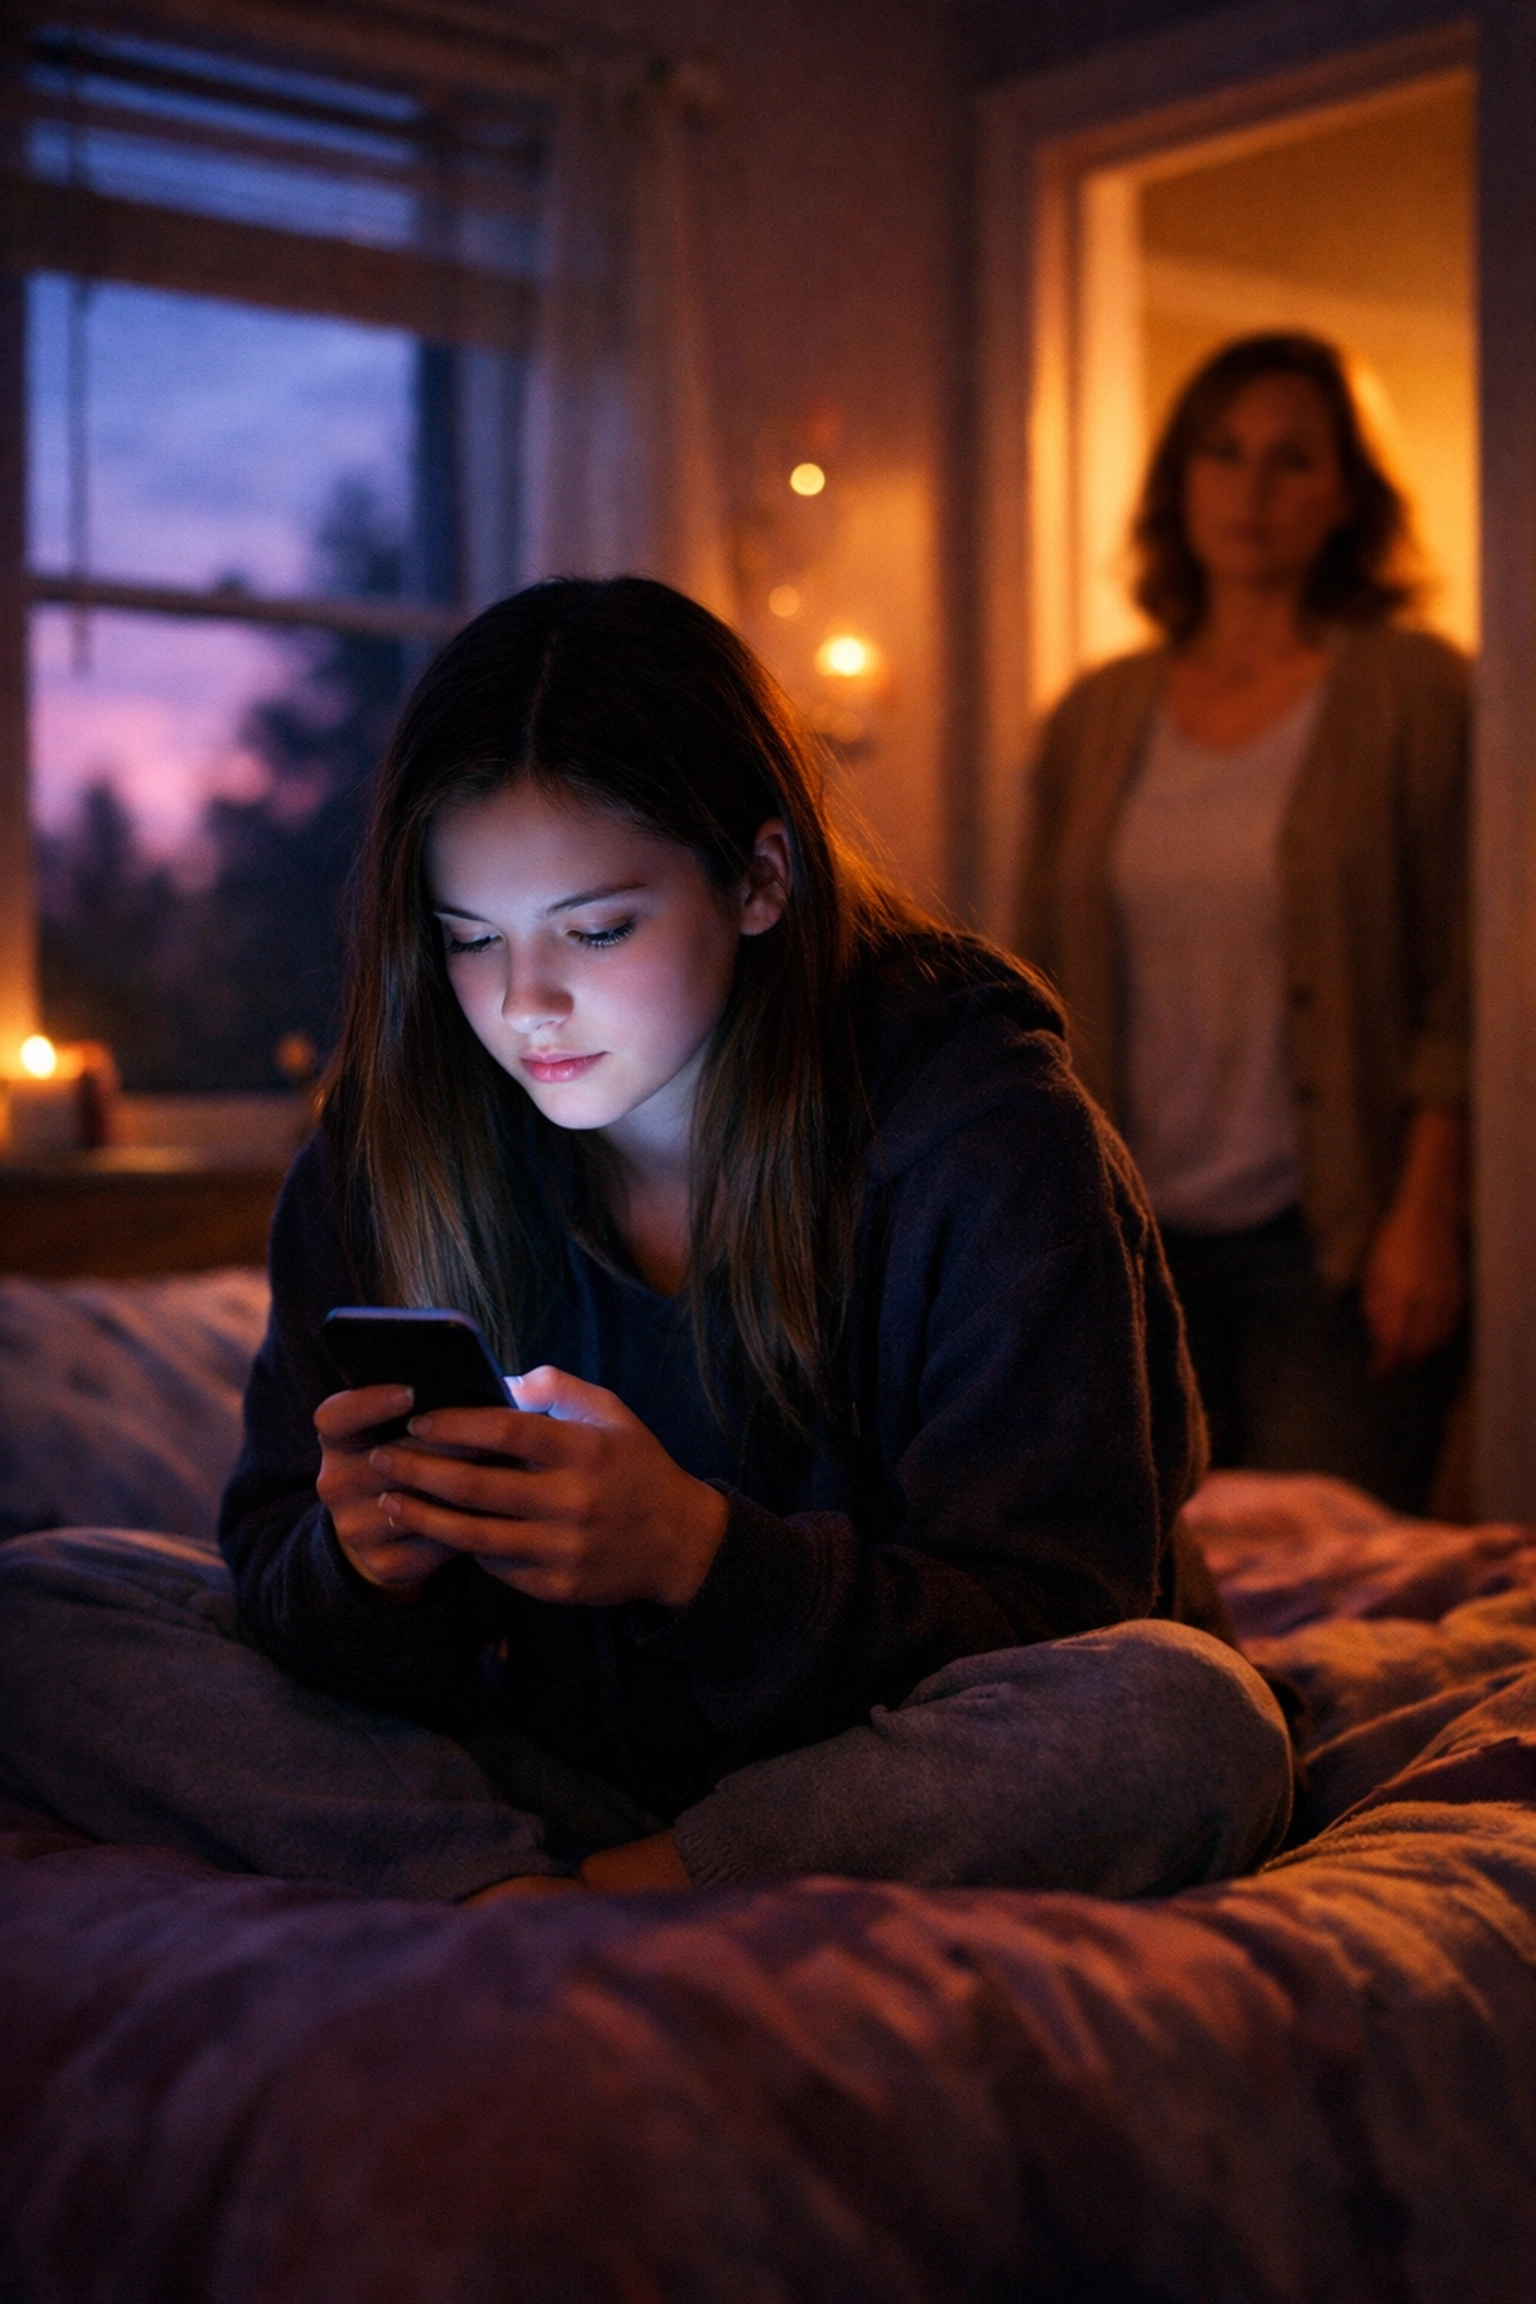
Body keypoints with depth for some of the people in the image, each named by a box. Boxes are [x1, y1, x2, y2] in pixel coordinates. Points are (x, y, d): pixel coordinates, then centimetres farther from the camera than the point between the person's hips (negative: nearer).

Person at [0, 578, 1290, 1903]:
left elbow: (1042, 1627, -18)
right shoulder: (384, 1146, -4)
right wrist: (367, 1564, -29)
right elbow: (281, 1572, -3)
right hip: (553, 1765, 3)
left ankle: (600, 1901, -22)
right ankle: (504, 1890, -27)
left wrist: (700, 1555, -35)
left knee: (1186, 1729, -36)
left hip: (903, 1779, -2)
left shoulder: (985, 1139, -15)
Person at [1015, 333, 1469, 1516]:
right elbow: (1045, 984, 15)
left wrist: (1425, 1213, -11)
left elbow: (1462, 983, -4)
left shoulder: (1417, 690, 0)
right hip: (1136, 1238, 4)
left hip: (1329, 1241, -4)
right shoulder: (1095, 718, 12)